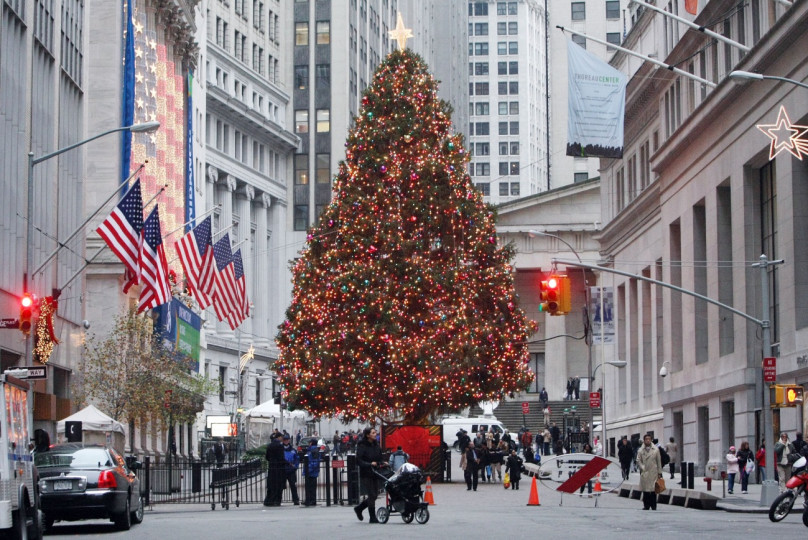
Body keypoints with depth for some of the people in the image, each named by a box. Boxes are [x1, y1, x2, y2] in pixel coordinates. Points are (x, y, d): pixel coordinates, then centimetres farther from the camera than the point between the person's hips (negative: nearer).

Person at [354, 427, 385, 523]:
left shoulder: (376, 445, 11)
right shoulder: (362, 446, -10)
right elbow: (358, 460, -14)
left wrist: (383, 463, -2)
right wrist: (369, 464, -25)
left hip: (375, 473, 7)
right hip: (366, 474, -7)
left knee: (374, 495, 9)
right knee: (371, 495, -6)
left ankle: (359, 508, 29)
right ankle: (373, 518, 2)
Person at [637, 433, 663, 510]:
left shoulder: (655, 450, 5)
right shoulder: (640, 450, 5)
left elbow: (659, 462, 7)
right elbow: (638, 461, 6)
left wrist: (659, 473, 5)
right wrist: (642, 468, -9)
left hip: (653, 473, -1)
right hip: (644, 473, 1)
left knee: (653, 490, -3)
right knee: (645, 491, 2)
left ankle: (653, 506, 5)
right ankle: (646, 506, 10)